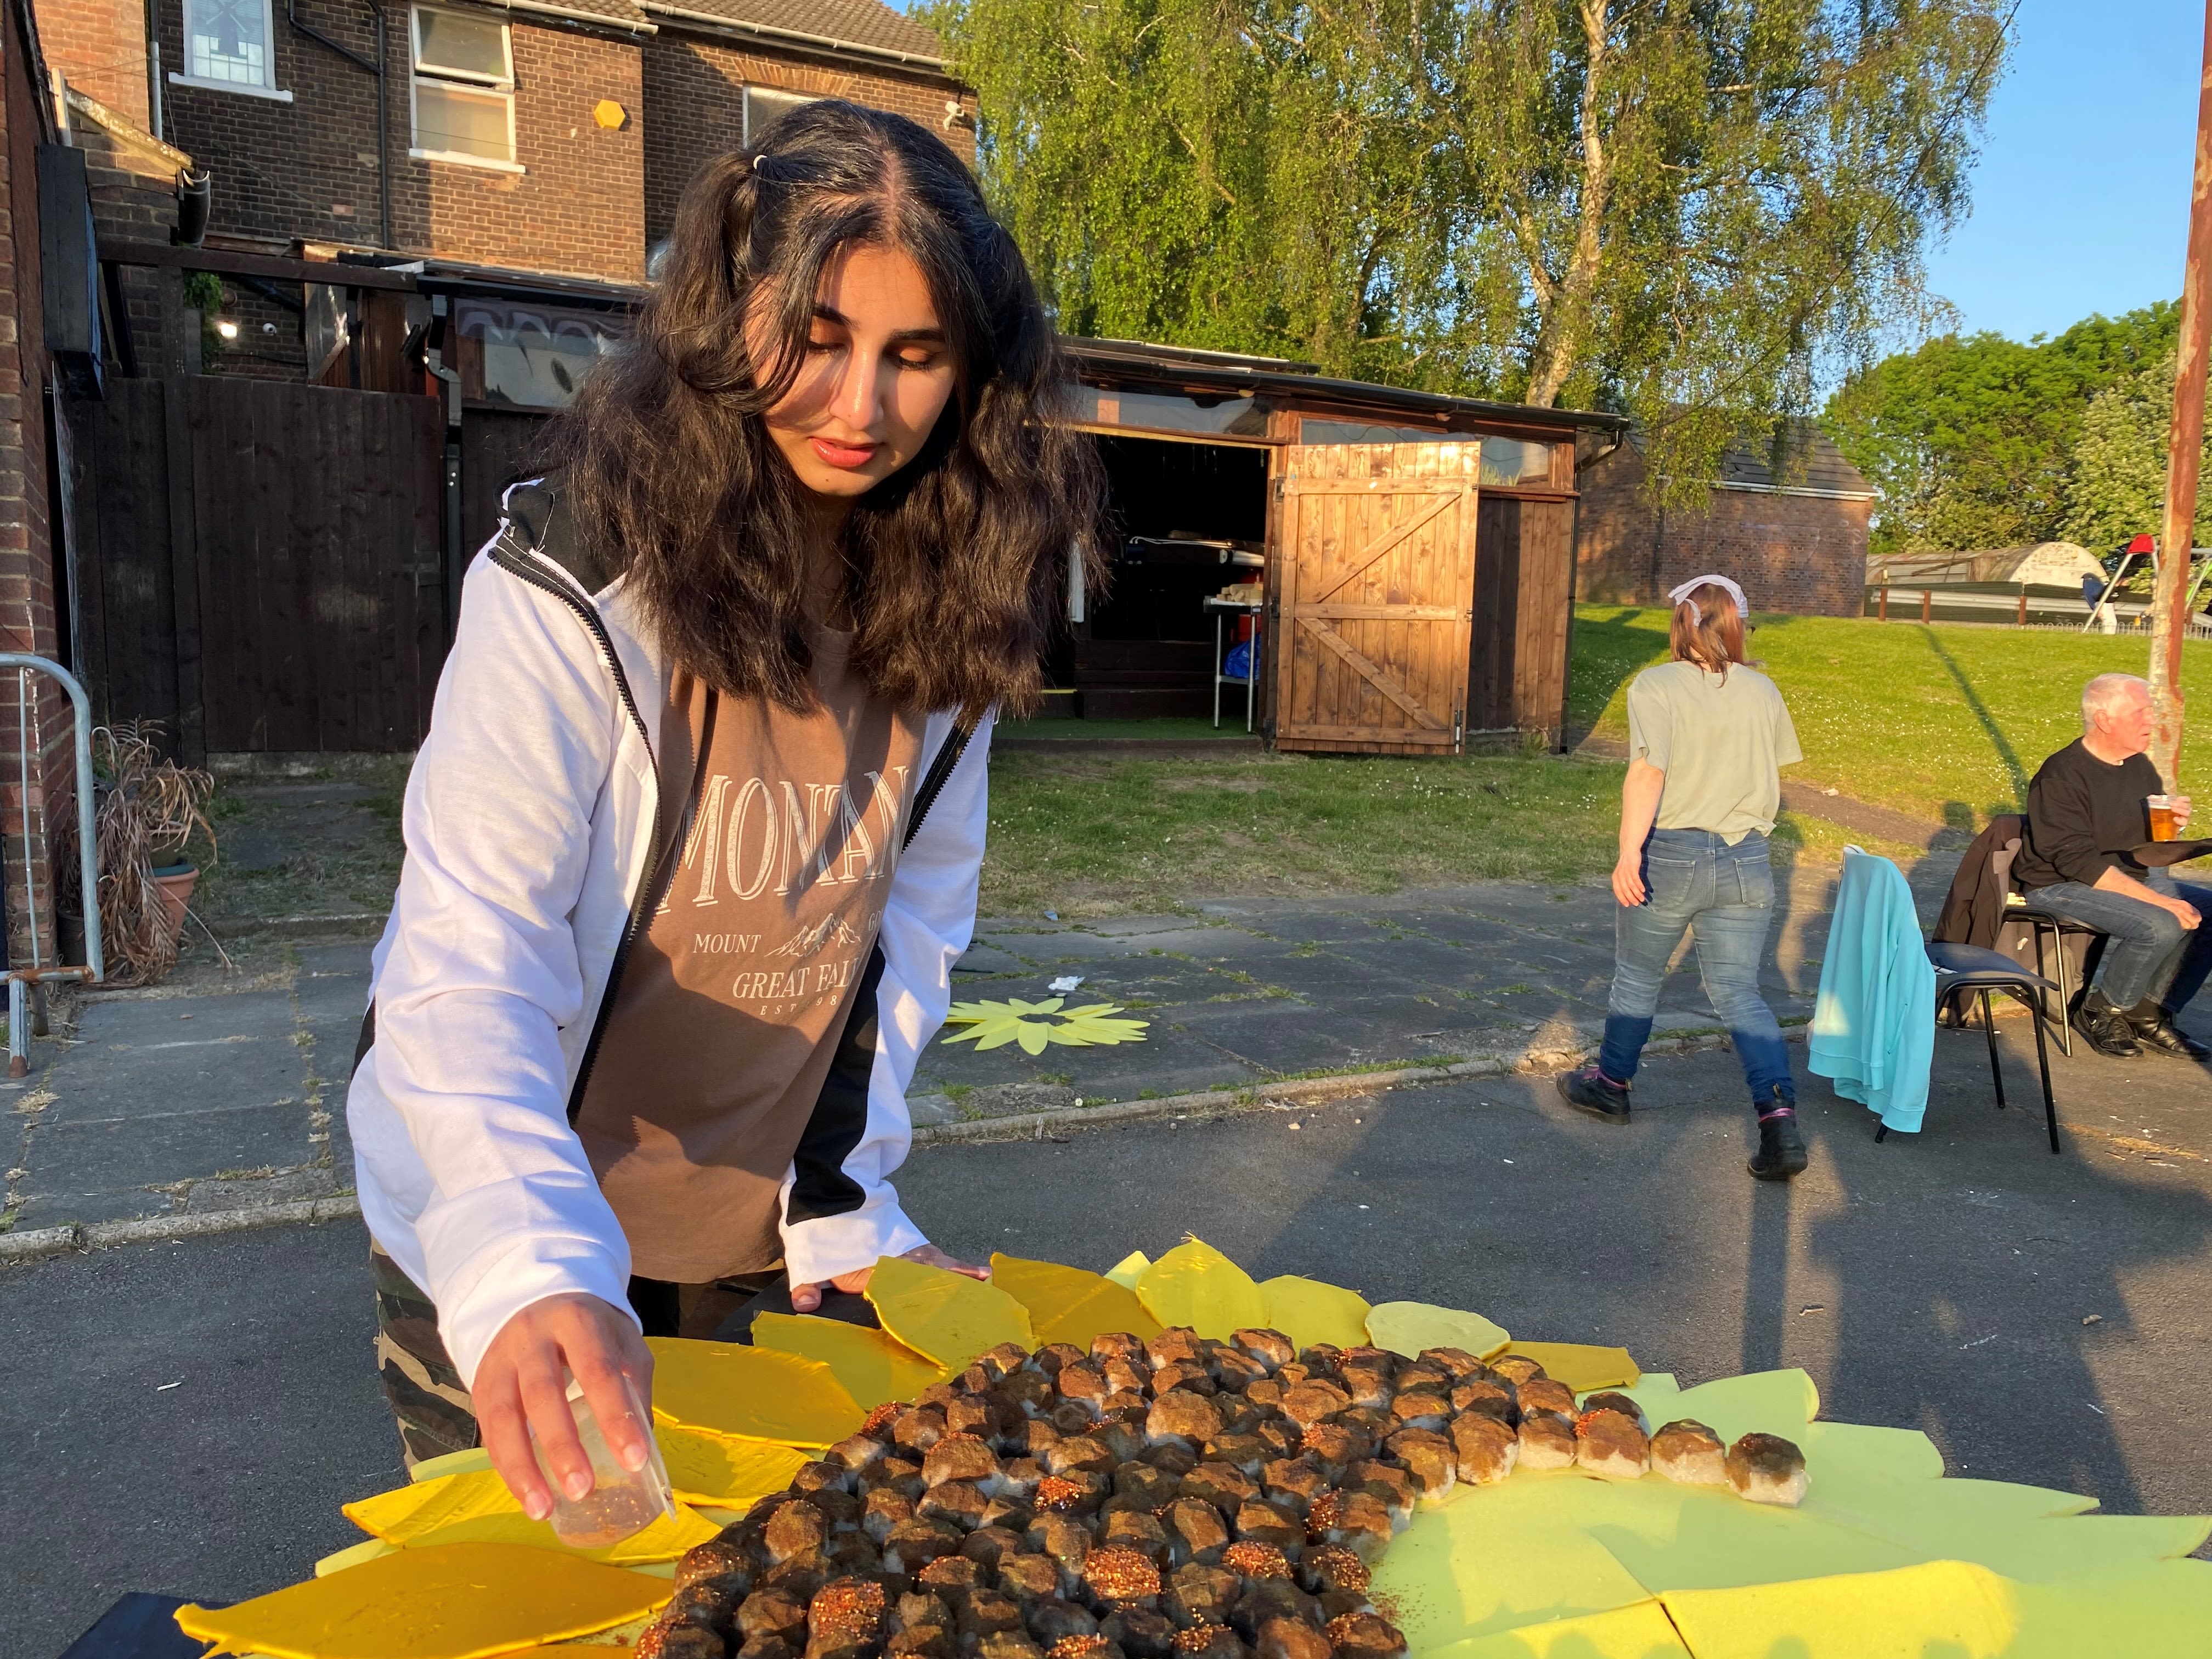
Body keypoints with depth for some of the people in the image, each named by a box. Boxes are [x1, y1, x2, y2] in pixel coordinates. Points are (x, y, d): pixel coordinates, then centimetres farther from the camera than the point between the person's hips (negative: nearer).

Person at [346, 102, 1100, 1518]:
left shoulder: (949, 604, -8)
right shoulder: (570, 591, -23)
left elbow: (915, 918, -2)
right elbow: (471, 963, -29)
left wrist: (844, 1203, -6)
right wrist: (532, 1272, -44)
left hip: (769, 1242, 4)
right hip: (512, 1249, -3)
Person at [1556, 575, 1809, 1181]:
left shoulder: (1656, 687, -12)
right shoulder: (1762, 691, 4)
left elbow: (1648, 771, -22)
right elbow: (1775, 773, 12)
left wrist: (1629, 854, -26)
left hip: (1672, 856, -4)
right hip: (1746, 861, 4)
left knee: (1638, 976, 16)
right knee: (1740, 994, 8)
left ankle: (1610, 1084, 33)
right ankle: (1780, 1118, -5)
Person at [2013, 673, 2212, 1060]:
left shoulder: (2140, 767, 8)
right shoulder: (2061, 777, -18)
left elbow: (2152, 838, 22)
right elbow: (2079, 862, -25)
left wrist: (2171, 824, -4)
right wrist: (2159, 899, -29)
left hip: (2136, 879, 9)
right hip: (2062, 885, -9)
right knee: (2161, 926, -30)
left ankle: (2149, 1014, 0)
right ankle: (2099, 1013, -7)